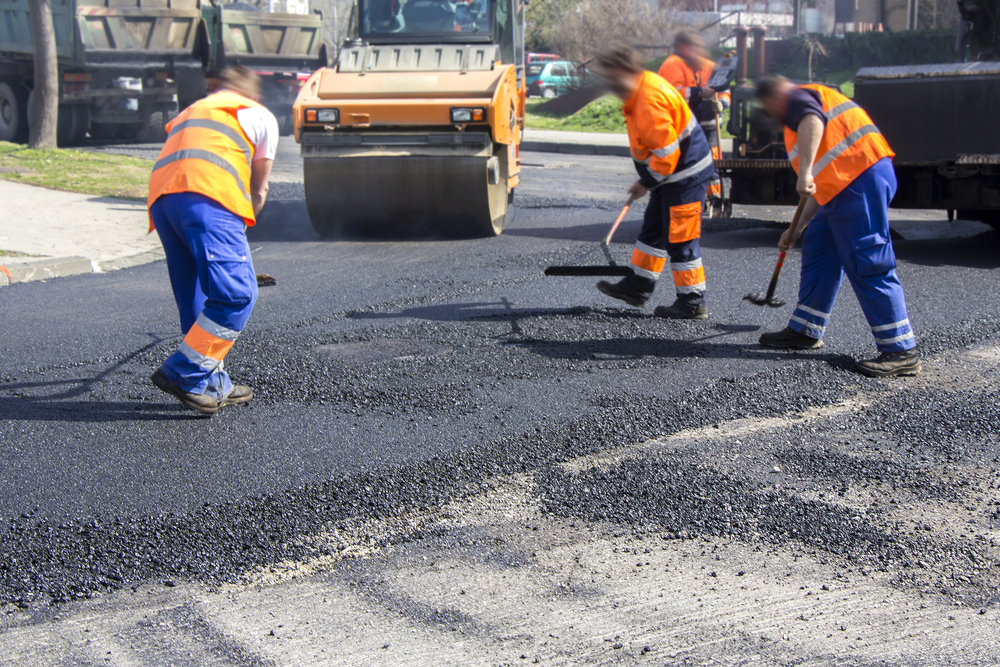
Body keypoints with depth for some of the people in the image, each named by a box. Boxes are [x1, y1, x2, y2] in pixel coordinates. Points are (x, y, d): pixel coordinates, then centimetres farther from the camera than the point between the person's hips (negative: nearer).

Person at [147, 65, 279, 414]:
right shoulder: (260, 116, 25)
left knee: (196, 297, 13)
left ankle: (212, 384, 14)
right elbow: (258, 191, 28)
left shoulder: (191, 111, 40)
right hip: (208, 194, -6)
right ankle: (183, 372, -15)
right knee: (237, 292, -9)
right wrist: (240, 225, 45)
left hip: (160, 193, 7)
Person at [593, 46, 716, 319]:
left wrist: (646, 183, -13)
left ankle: (693, 302, 4)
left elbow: (666, 152, -27)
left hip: (684, 173, -11)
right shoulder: (644, 85, 6)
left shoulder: (649, 102, -27)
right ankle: (638, 286, 29)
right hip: (670, 173, 11)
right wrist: (647, 180, 19)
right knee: (654, 228, 18)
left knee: (681, 239, -4)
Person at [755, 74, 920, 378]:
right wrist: (799, 228, 38)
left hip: (860, 179, -10)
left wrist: (805, 172, -33)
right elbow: (824, 184, 35)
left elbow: (813, 121, -23)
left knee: (867, 264, -11)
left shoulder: (798, 97, 5)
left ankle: (901, 352, -10)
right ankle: (806, 331, 26)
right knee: (818, 248, 18)